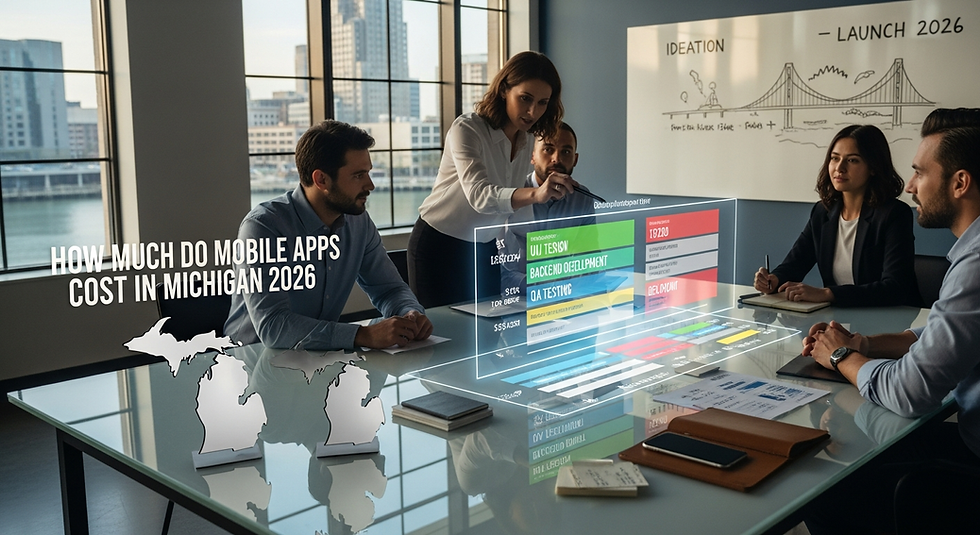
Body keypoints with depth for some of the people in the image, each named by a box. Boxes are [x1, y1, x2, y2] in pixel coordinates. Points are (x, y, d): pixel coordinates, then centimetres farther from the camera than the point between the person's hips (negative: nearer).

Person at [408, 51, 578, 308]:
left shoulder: (527, 140, 1)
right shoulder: (466, 129, -22)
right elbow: (480, 195, -38)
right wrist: (535, 194, -54)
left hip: (484, 248, 6)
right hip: (439, 246, -6)